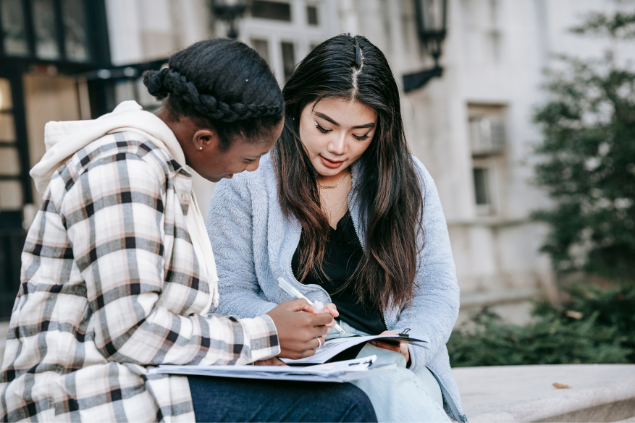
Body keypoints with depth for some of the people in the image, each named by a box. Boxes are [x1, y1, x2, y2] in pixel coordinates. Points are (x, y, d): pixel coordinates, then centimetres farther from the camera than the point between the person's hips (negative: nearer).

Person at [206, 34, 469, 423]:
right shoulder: (246, 181, 2)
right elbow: (227, 293, 2)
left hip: (395, 366, 3)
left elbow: (438, 291, 8)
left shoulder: (408, 180, 9)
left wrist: (404, 344, -13)